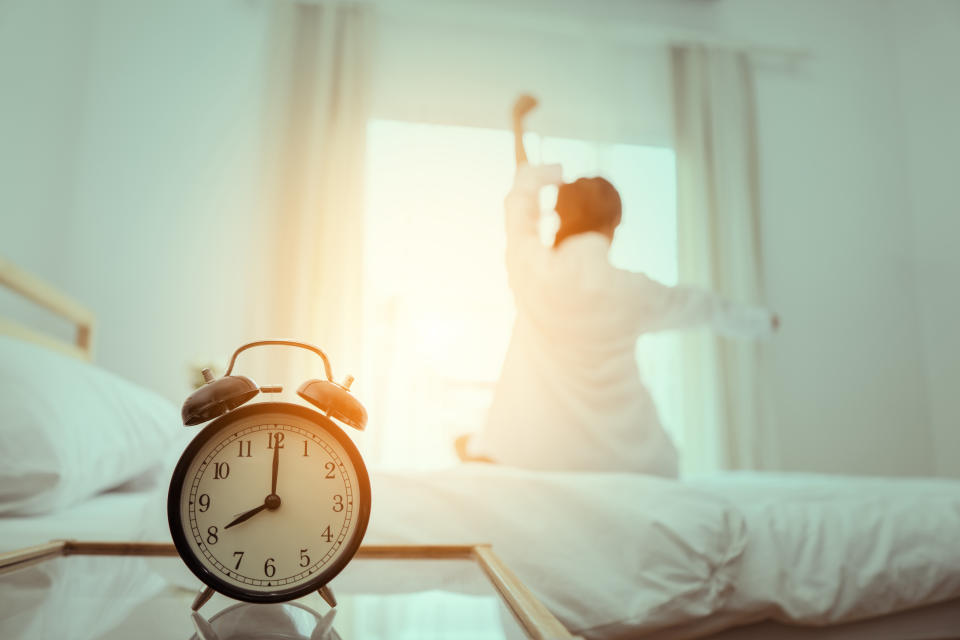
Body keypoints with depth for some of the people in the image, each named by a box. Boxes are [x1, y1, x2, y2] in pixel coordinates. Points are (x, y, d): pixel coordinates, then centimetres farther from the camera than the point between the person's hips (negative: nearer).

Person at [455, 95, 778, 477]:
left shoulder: (531, 270, -6)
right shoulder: (634, 291, -2)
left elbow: (522, 199, 12)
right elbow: (704, 307, 16)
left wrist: (518, 123, 28)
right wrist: (762, 320, 37)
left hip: (532, 458, 0)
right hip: (622, 460, 1)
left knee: (468, 445, 23)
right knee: (661, 460, 29)